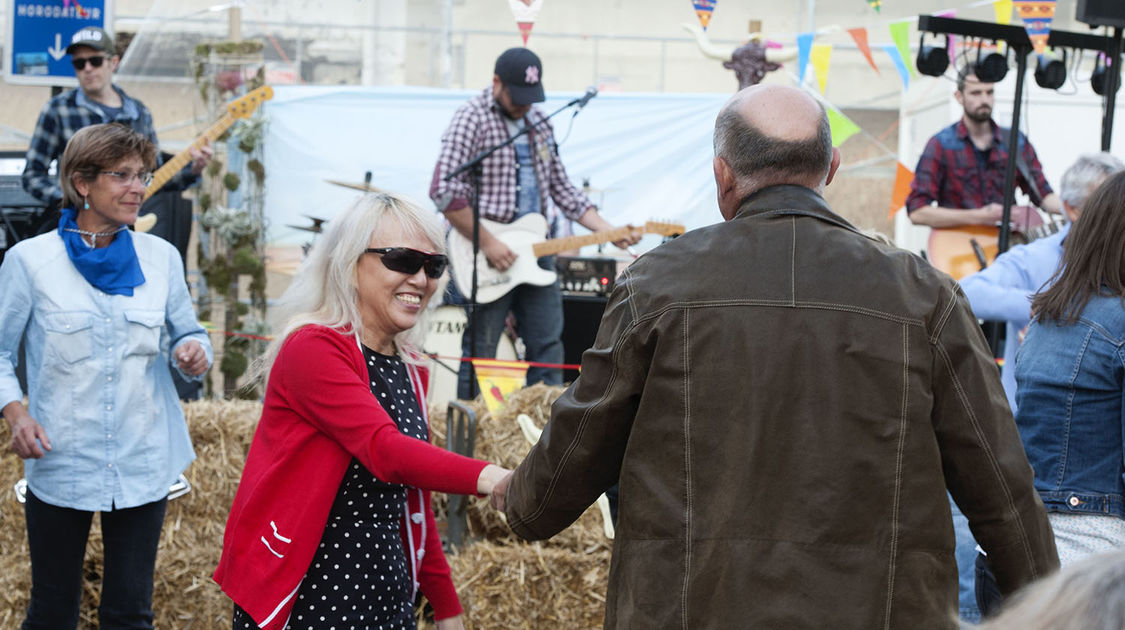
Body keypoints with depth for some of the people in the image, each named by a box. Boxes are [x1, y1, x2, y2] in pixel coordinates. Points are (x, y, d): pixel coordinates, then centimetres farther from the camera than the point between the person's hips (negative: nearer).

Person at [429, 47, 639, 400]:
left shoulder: (538, 123, 14)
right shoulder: (472, 118, -10)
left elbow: (560, 187, 19)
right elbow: (444, 191, -19)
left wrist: (609, 231, 8)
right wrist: (487, 243, -19)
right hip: (487, 256, -7)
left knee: (547, 345, 8)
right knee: (480, 353, -1)